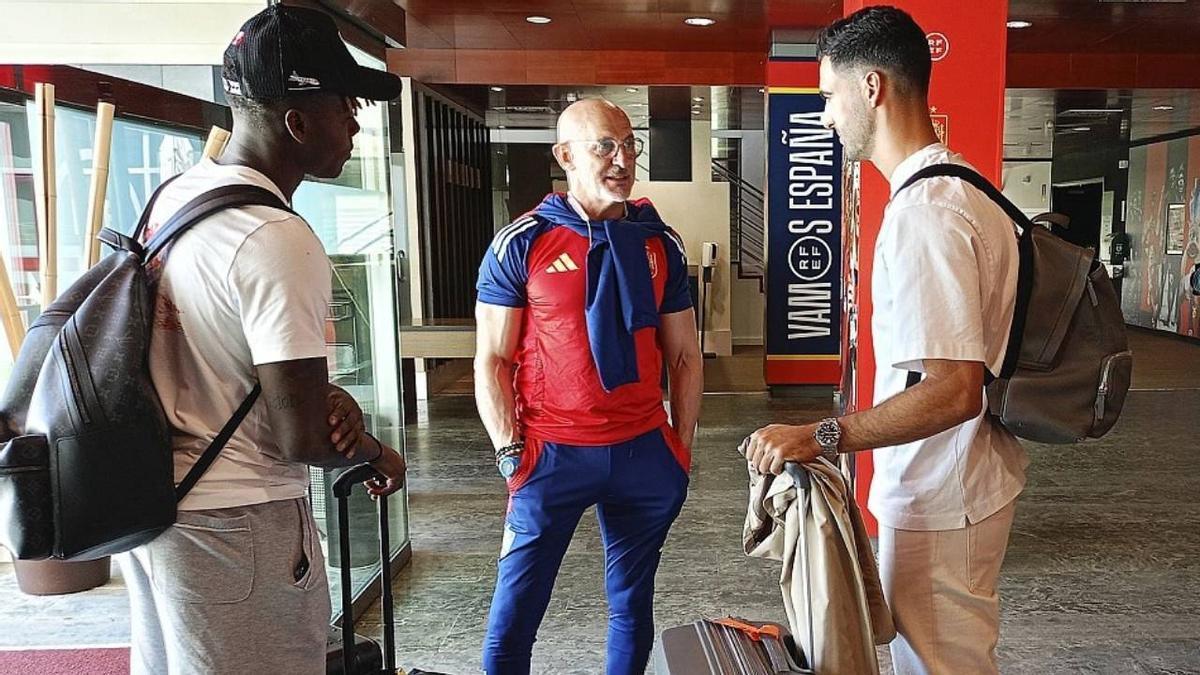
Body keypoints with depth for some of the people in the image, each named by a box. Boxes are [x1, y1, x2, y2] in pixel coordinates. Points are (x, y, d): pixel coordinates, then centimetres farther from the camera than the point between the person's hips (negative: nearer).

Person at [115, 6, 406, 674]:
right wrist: (378, 454, -3)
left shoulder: (175, 194, 4)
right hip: (234, 525, -9)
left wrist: (326, 393, 1)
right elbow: (303, 439, -24)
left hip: (151, 507, 9)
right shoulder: (277, 238, -24)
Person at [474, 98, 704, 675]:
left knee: (632, 604, 16)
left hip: (644, 452, 3)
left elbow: (684, 357, 9)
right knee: (514, 613, 4)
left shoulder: (660, 243, 5)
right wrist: (512, 453, -9)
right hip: (553, 454, -3)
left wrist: (682, 448, 6)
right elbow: (492, 361, -3)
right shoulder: (520, 244, -5)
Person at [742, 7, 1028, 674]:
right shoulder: (962, 189, 8)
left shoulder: (924, 213, -25)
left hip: (939, 502, -10)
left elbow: (954, 392, -30)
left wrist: (820, 437, -28)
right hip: (963, 484, 10)